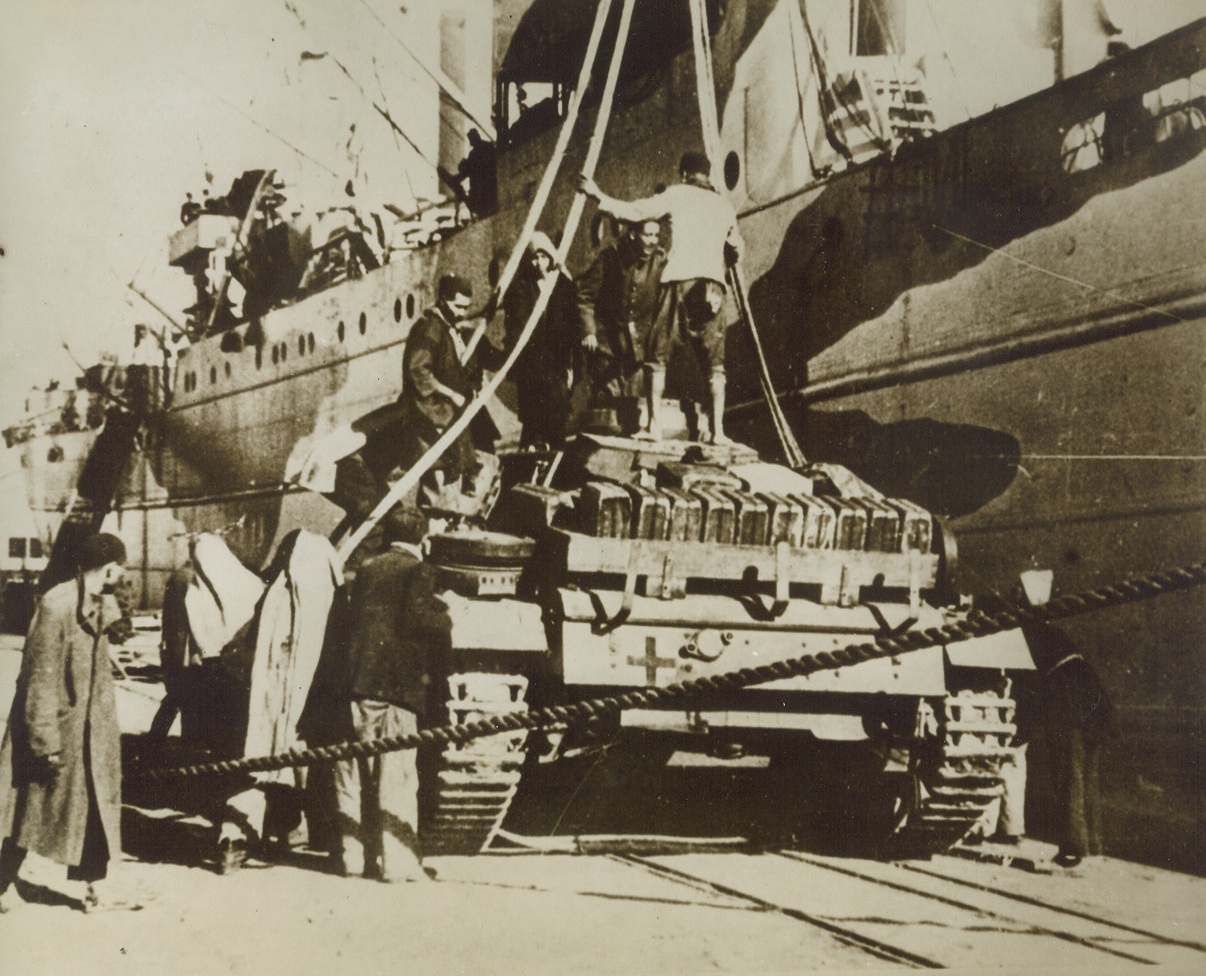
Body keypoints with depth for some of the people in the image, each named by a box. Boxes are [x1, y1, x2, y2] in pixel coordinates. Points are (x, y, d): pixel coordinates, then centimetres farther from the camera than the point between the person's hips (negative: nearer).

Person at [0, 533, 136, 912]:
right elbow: (42, 679, -20)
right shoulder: (56, 607, -20)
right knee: (31, 807, 5)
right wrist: (47, 739, -20)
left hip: (90, 727, 8)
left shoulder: (101, 608, 5)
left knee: (96, 806, 7)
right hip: (55, 721, -8)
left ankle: (95, 889, 13)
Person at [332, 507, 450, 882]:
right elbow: (418, 618, -13)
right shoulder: (418, 571, -2)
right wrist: (445, 619, 4)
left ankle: (352, 855, 16)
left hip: (357, 682, 6)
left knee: (353, 775, 11)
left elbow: (353, 617, 18)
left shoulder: (366, 569, 17)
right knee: (395, 775, -3)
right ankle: (395, 861, -4)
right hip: (397, 683, -6)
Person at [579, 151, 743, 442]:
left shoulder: (678, 194, 7)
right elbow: (736, 251, 24)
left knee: (658, 356, 4)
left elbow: (635, 211, 2)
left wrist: (598, 195, 11)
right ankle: (717, 429, -3)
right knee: (714, 363, 5)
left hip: (679, 279, -3)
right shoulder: (725, 205, 18)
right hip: (713, 283, 3)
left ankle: (655, 425, -4)